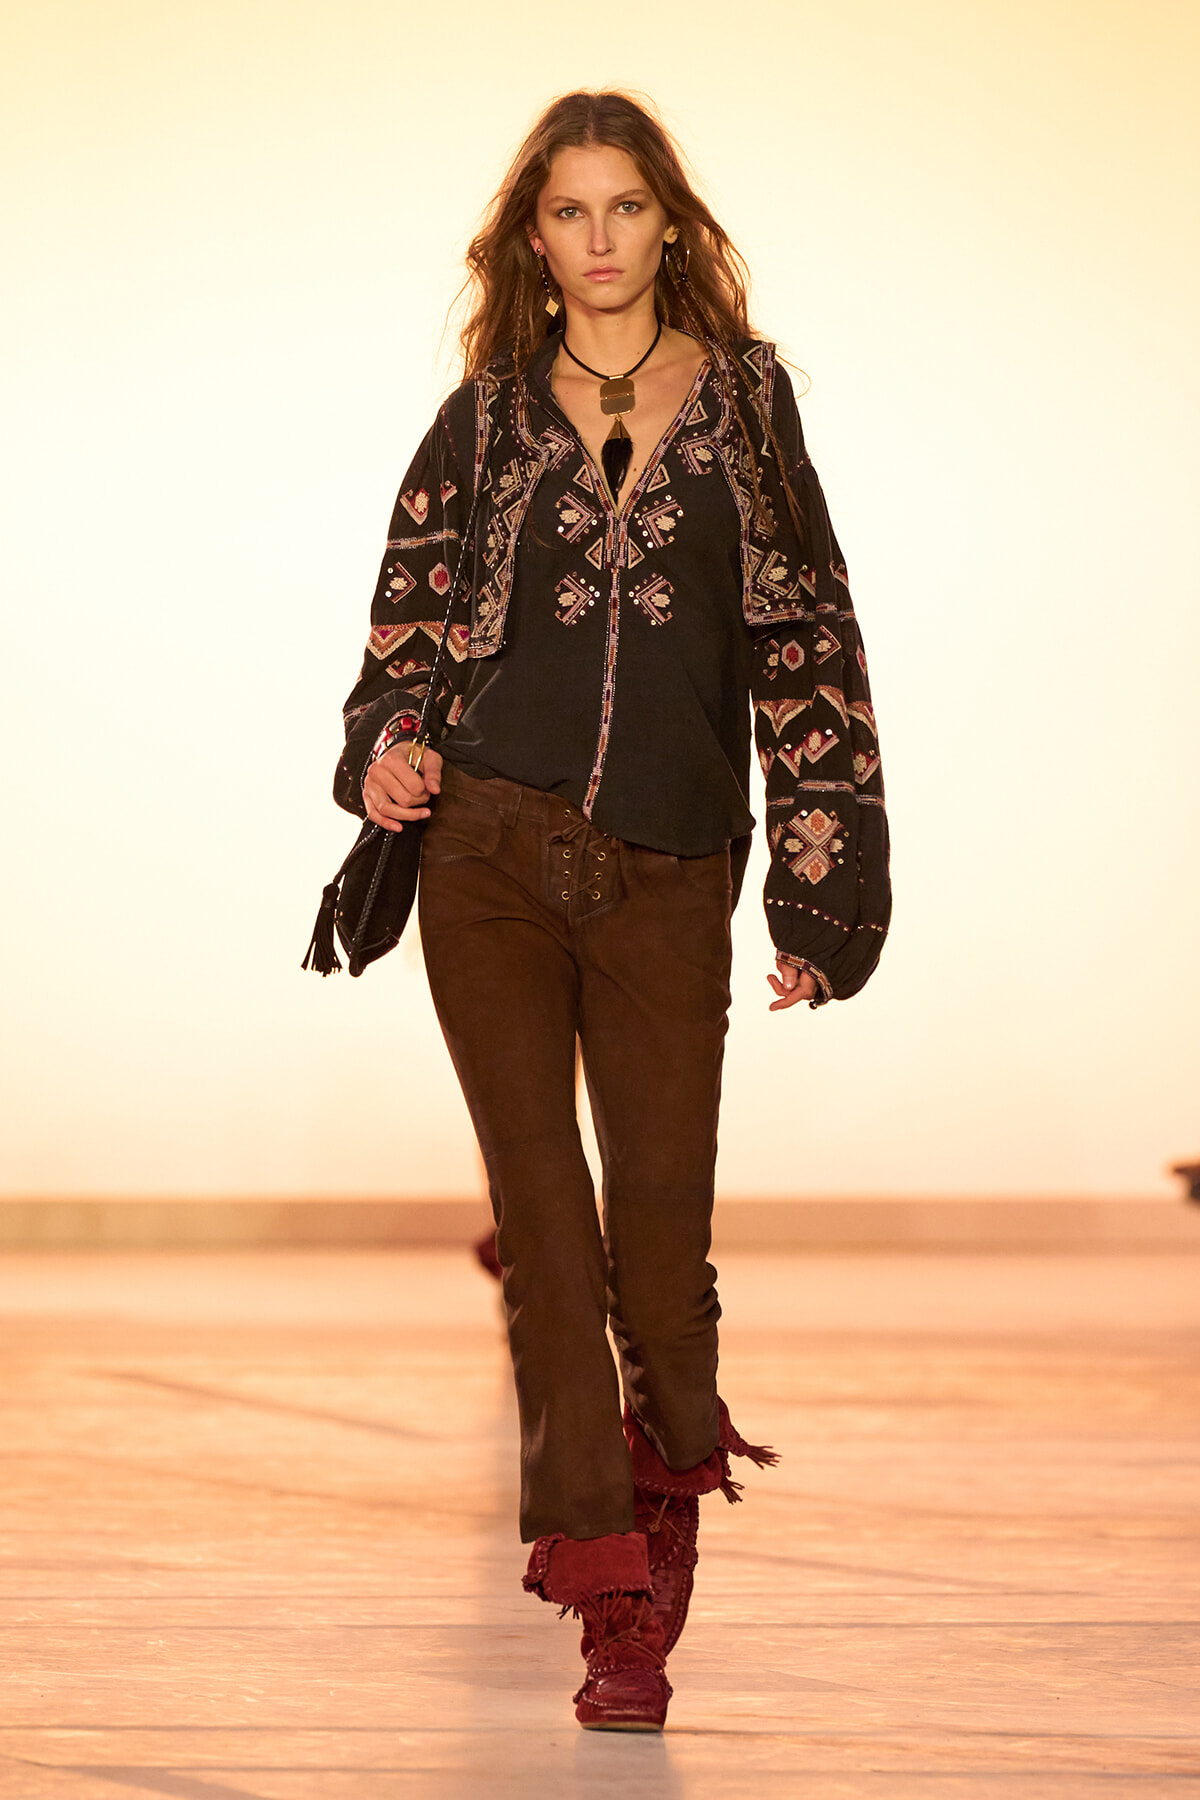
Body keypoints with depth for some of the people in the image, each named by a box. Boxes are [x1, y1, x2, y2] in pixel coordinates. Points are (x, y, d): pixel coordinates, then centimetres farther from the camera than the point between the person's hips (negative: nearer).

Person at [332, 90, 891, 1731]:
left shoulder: (744, 399, 7)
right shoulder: (489, 419, 9)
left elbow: (806, 637, 6)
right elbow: (413, 612, 16)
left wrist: (819, 885, 2)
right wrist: (393, 742, -5)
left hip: (666, 873, -1)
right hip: (492, 853, 1)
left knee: (661, 1218, -4)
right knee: (543, 1216, -3)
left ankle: (677, 1461, 25)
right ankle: (607, 1587, 4)